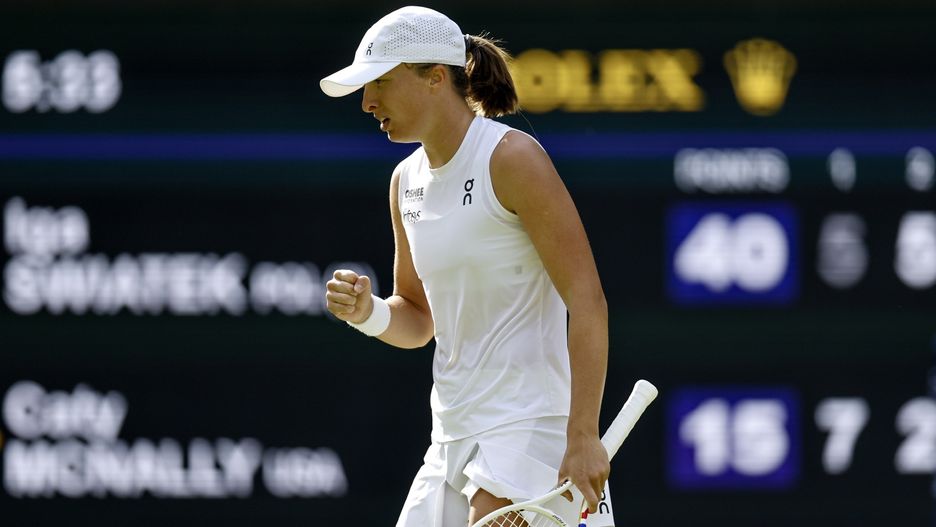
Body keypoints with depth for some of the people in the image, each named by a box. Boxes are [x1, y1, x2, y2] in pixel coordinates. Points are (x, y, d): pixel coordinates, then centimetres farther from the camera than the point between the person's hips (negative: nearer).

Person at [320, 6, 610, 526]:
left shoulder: (511, 159, -12)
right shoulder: (406, 180, 12)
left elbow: (588, 302, -17)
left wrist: (583, 438, -23)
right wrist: (369, 312, -3)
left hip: (528, 425, -8)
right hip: (453, 437, 8)